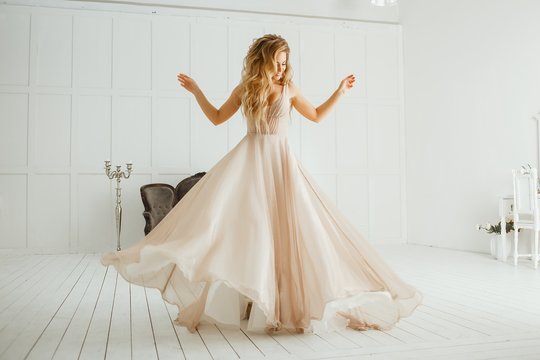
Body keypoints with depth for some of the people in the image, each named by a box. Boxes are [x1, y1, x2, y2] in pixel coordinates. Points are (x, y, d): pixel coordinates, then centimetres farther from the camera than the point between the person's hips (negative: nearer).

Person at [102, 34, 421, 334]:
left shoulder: (289, 88, 7)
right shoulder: (245, 89, 7)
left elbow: (317, 116, 18)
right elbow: (218, 118, 18)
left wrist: (339, 92, 12)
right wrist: (197, 91, 14)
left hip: (281, 161, 0)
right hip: (249, 159, 0)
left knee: (288, 226, -6)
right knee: (246, 222, -16)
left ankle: (287, 300, 6)